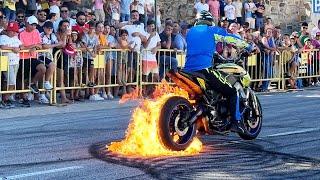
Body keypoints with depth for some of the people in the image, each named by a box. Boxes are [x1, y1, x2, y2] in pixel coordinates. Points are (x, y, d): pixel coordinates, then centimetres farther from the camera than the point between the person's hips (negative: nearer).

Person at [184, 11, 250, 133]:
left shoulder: (190, 32, 25)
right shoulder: (212, 30, 10)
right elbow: (232, 39, 10)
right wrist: (248, 46, 25)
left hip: (188, 70, 6)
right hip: (204, 68, -6)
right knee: (232, 91, 2)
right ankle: (236, 122, -7)